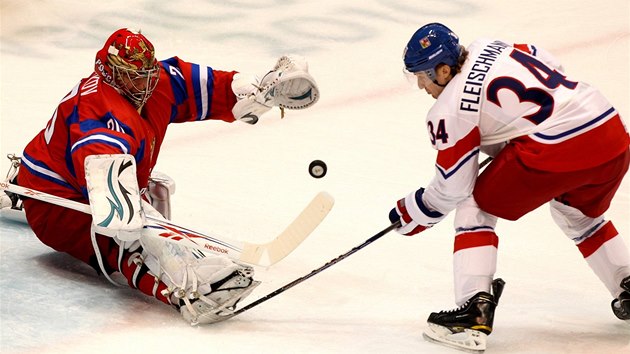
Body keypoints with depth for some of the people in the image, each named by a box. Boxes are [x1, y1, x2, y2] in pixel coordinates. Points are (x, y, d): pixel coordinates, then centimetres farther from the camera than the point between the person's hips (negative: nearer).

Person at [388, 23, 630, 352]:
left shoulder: (450, 109, -3)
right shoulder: (488, 47, 15)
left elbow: (452, 187, 3)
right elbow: (553, 71, 25)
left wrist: (414, 212, 20)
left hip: (559, 149, -8)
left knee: (474, 207, 9)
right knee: (577, 213, 36)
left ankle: (474, 312, -1)